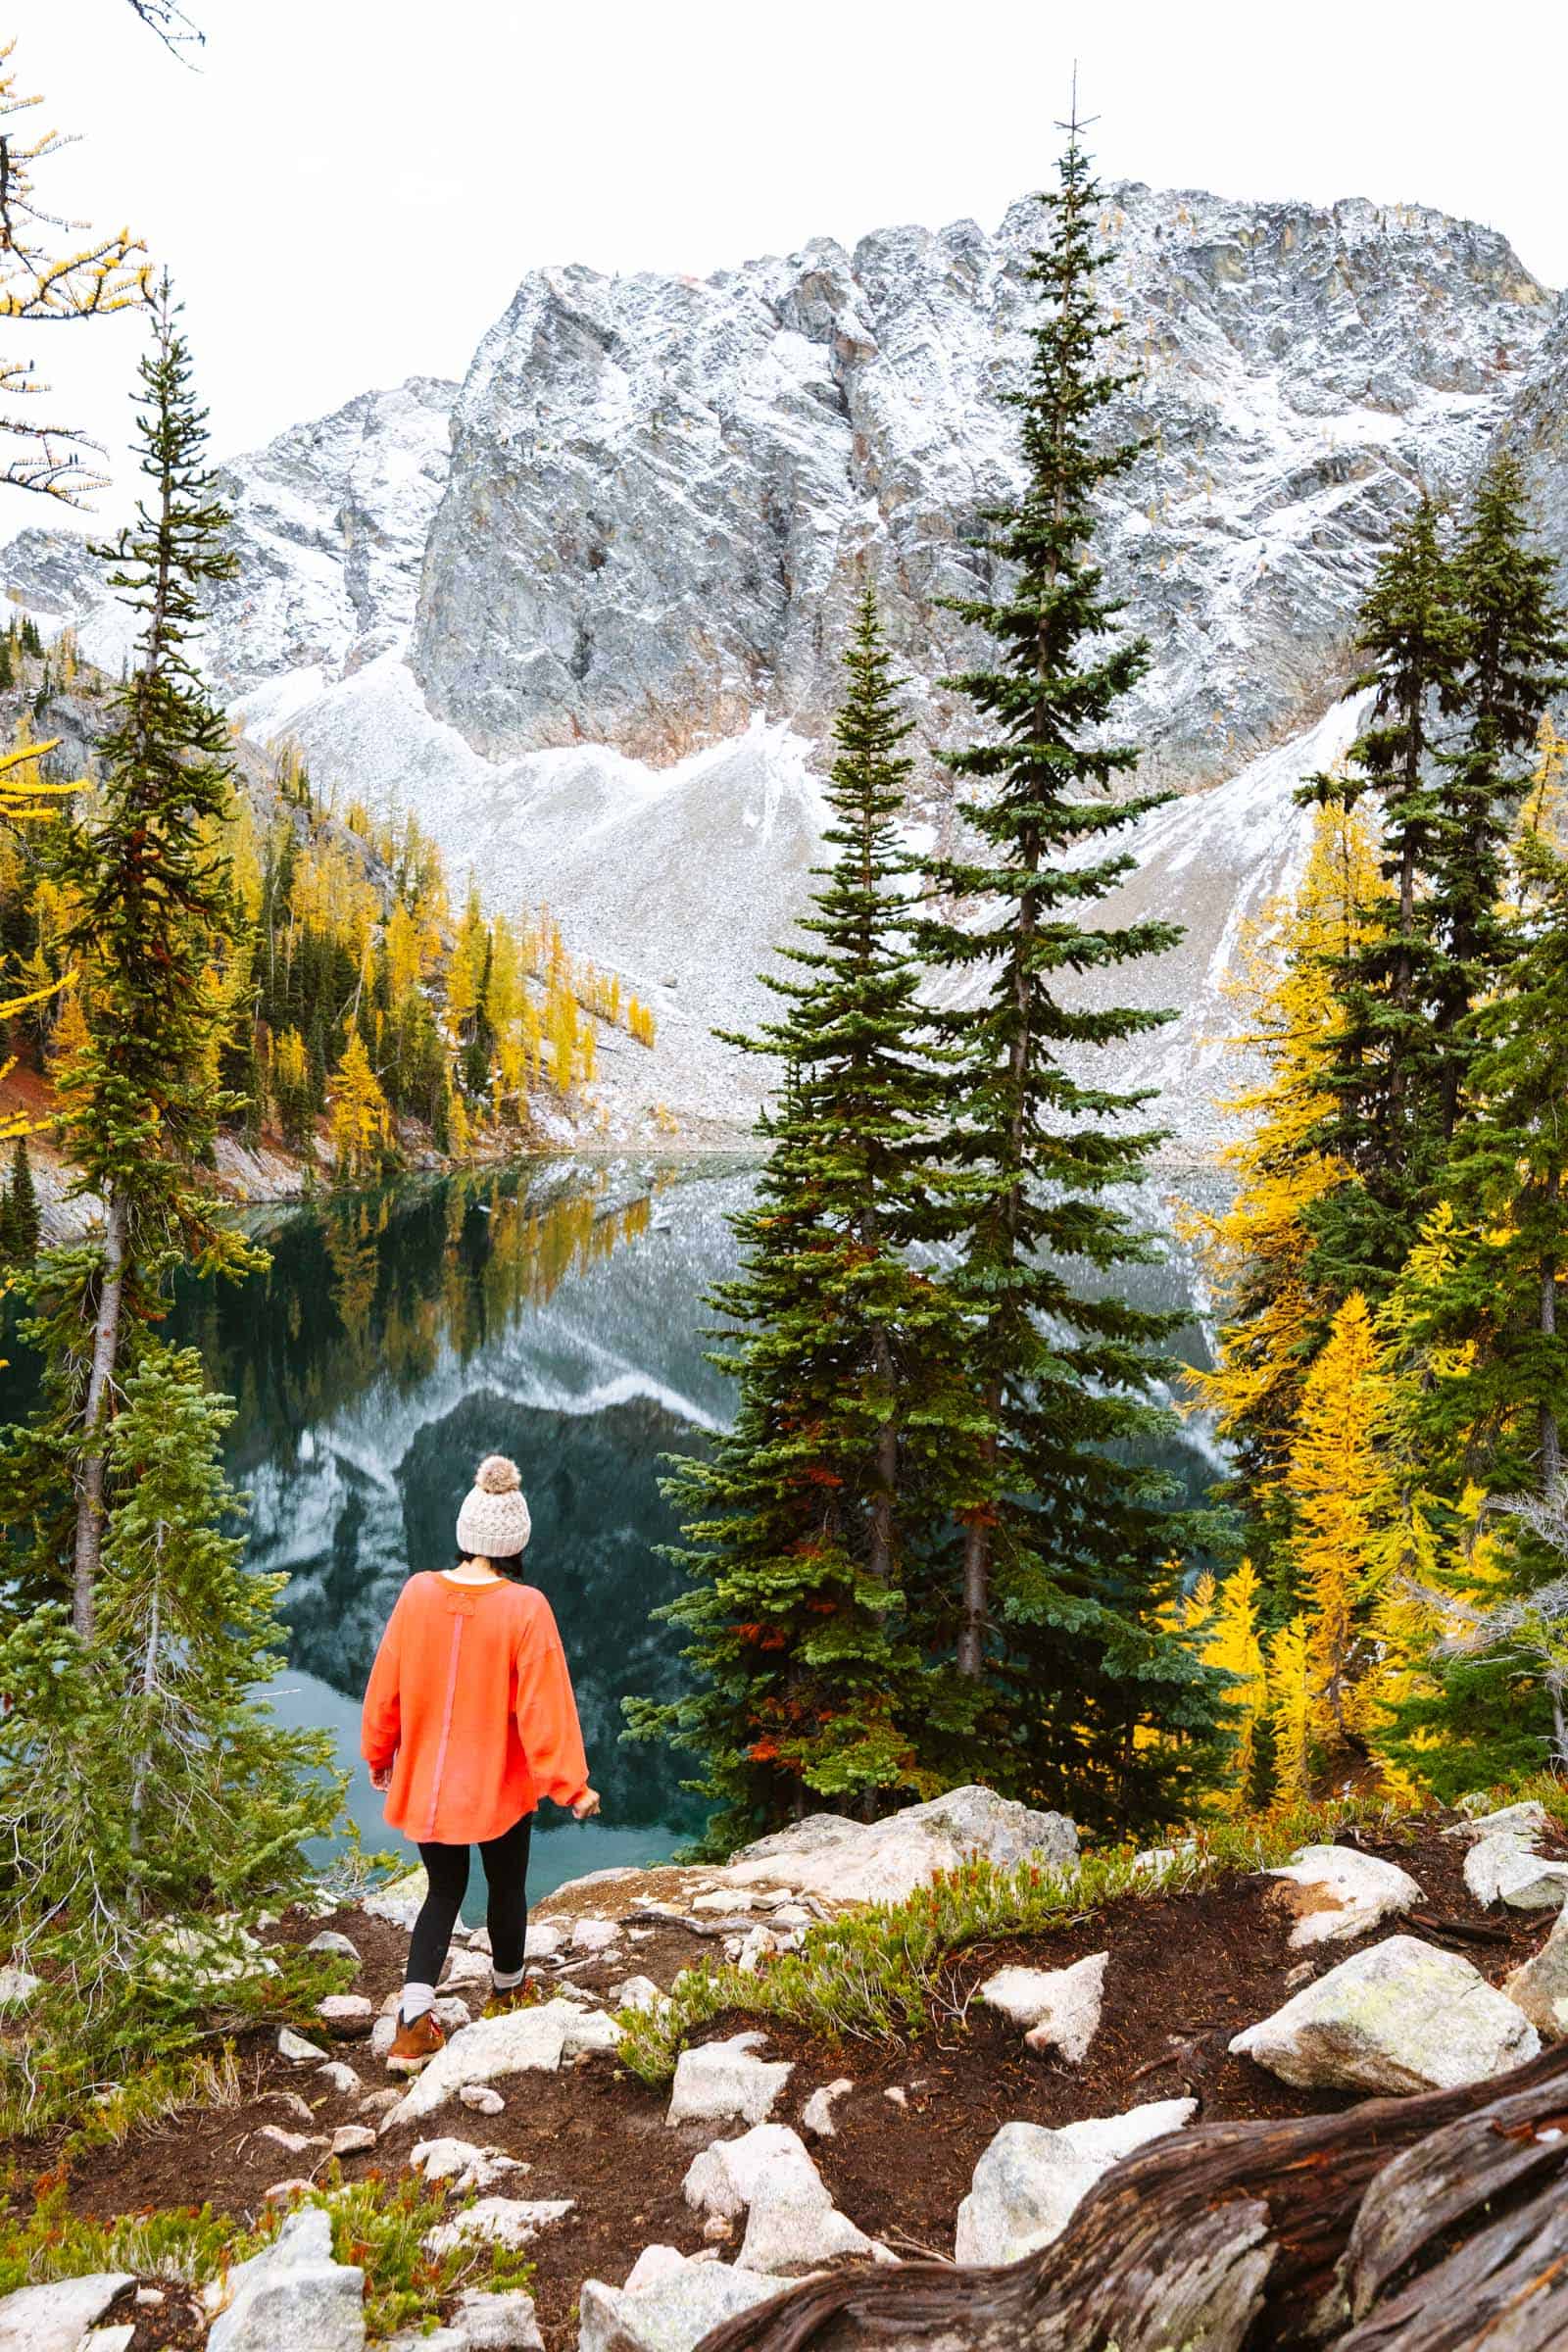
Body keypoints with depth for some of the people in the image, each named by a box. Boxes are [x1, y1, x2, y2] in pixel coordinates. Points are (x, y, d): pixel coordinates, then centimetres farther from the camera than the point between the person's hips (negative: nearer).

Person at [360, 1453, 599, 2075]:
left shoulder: (417, 1594, -11)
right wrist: (570, 1784, -6)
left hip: (425, 1784, 3)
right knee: (507, 1887, 23)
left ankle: (413, 2023, 5)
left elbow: (384, 1689, -1)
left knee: (444, 1890, 19)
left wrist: (379, 1756, 15)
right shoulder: (524, 1608, -21)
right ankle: (508, 1989, 43)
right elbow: (543, 1703, -17)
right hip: (500, 1788, -2)